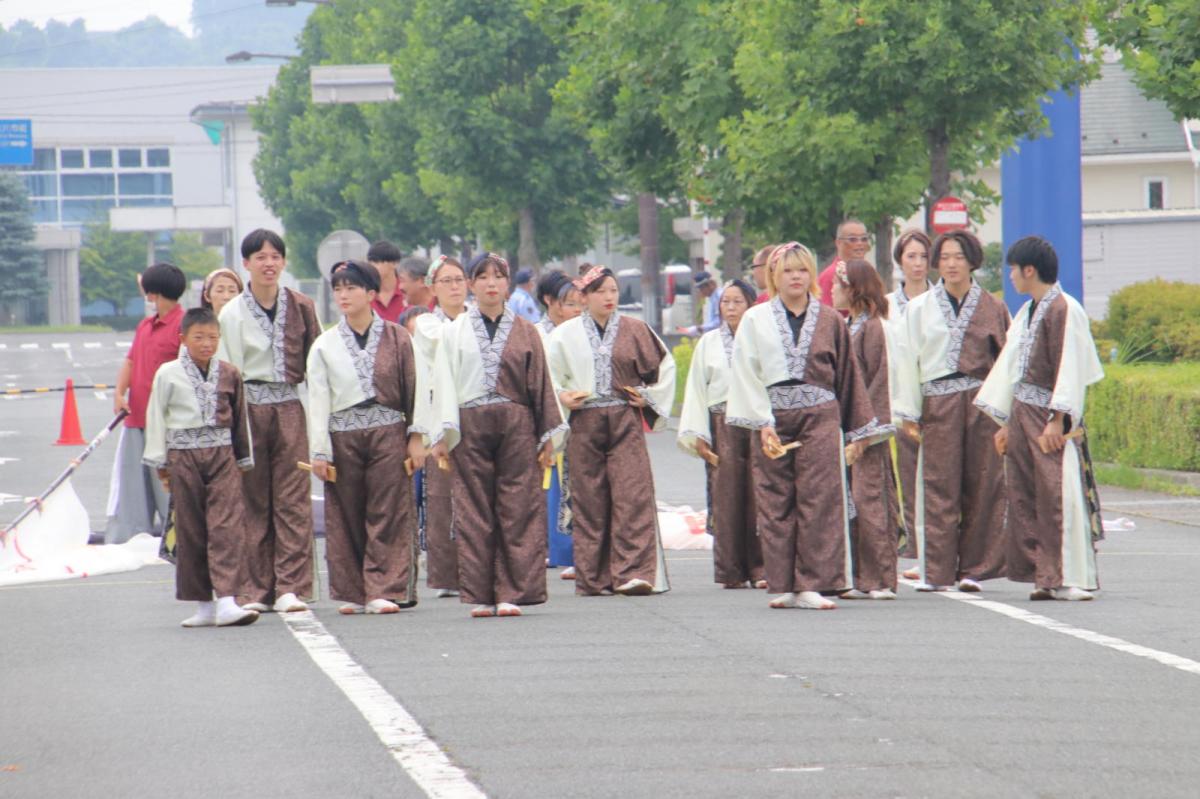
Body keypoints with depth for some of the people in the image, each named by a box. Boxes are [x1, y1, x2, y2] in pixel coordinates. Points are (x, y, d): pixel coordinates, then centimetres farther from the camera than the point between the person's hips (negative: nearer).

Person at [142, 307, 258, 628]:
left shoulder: (229, 375, 8)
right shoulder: (168, 374, 1)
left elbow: (240, 419, 16)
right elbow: (156, 418, 6)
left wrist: (244, 460, 19)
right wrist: (160, 462, 5)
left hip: (222, 456, 1)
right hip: (184, 456, -1)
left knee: (226, 526, -11)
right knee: (190, 530, 3)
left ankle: (226, 601, -17)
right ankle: (203, 605, 10)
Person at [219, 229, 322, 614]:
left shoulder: (300, 307, 7)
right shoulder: (232, 313, 2)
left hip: (289, 406, 1)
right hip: (250, 406, -1)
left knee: (293, 499, -4)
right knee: (254, 500, 2)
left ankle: (291, 588, -4)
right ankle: (257, 590, 6)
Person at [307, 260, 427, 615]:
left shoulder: (397, 339, 4)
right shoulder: (325, 346, 7)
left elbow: (415, 389, 5)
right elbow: (318, 400, 4)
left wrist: (417, 437, -1)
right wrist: (319, 451, -1)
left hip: (388, 433, -1)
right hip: (343, 436, 2)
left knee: (387, 514, -5)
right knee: (346, 517, 3)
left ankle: (384, 590, -4)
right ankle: (352, 592, 11)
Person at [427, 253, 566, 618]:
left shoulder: (525, 332, 10)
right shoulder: (454, 333, 10)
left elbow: (541, 385, 10)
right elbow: (444, 385, 6)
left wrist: (549, 436, 5)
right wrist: (443, 435, -4)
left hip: (517, 426, 0)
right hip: (470, 427, 0)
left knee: (516, 511, -4)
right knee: (474, 513, -1)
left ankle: (512, 592, -1)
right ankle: (480, 596, 3)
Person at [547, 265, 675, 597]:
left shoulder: (634, 330, 7)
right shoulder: (566, 334, 6)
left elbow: (665, 364, 17)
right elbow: (548, 377, 13)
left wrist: (650, 398, 9)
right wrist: (562, 398, -3)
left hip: (626, 422, 0)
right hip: (584, 423, 0)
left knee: (632, 494, -12)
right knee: (589, 500, 1)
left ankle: (634, 572, -16)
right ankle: (593, 579, 5)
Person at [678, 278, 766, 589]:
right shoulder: (709, 343, 12)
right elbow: (697, 389, 11)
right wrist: (698, 435, 4)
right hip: (722, 424, 2)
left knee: (758, 497, -6)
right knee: (726, 499, -1)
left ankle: (760, 569, -2)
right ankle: (732, 571, 5)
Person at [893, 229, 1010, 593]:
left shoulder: (992, 308, 9)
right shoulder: (920, 308, 9)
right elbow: (908, 360, 8)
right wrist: (908, 413, 2)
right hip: (937, 404, 0)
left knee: (981, 485, 0)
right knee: (939, 486, -4)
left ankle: (973, 567, 6)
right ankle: (937, 571, -2)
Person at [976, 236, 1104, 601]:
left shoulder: (1064, 310, -10)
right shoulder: (1027, 313, 16)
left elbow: (1069, 368, -15)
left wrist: (1057, 420, -19)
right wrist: (1006, 422, 19)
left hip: (1049, 418, -9)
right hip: (1021, 414, 9)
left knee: (1057, 496, -10)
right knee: (1023, 497, 5)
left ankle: (1070, 578, -6)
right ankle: (1043, 575, 9)